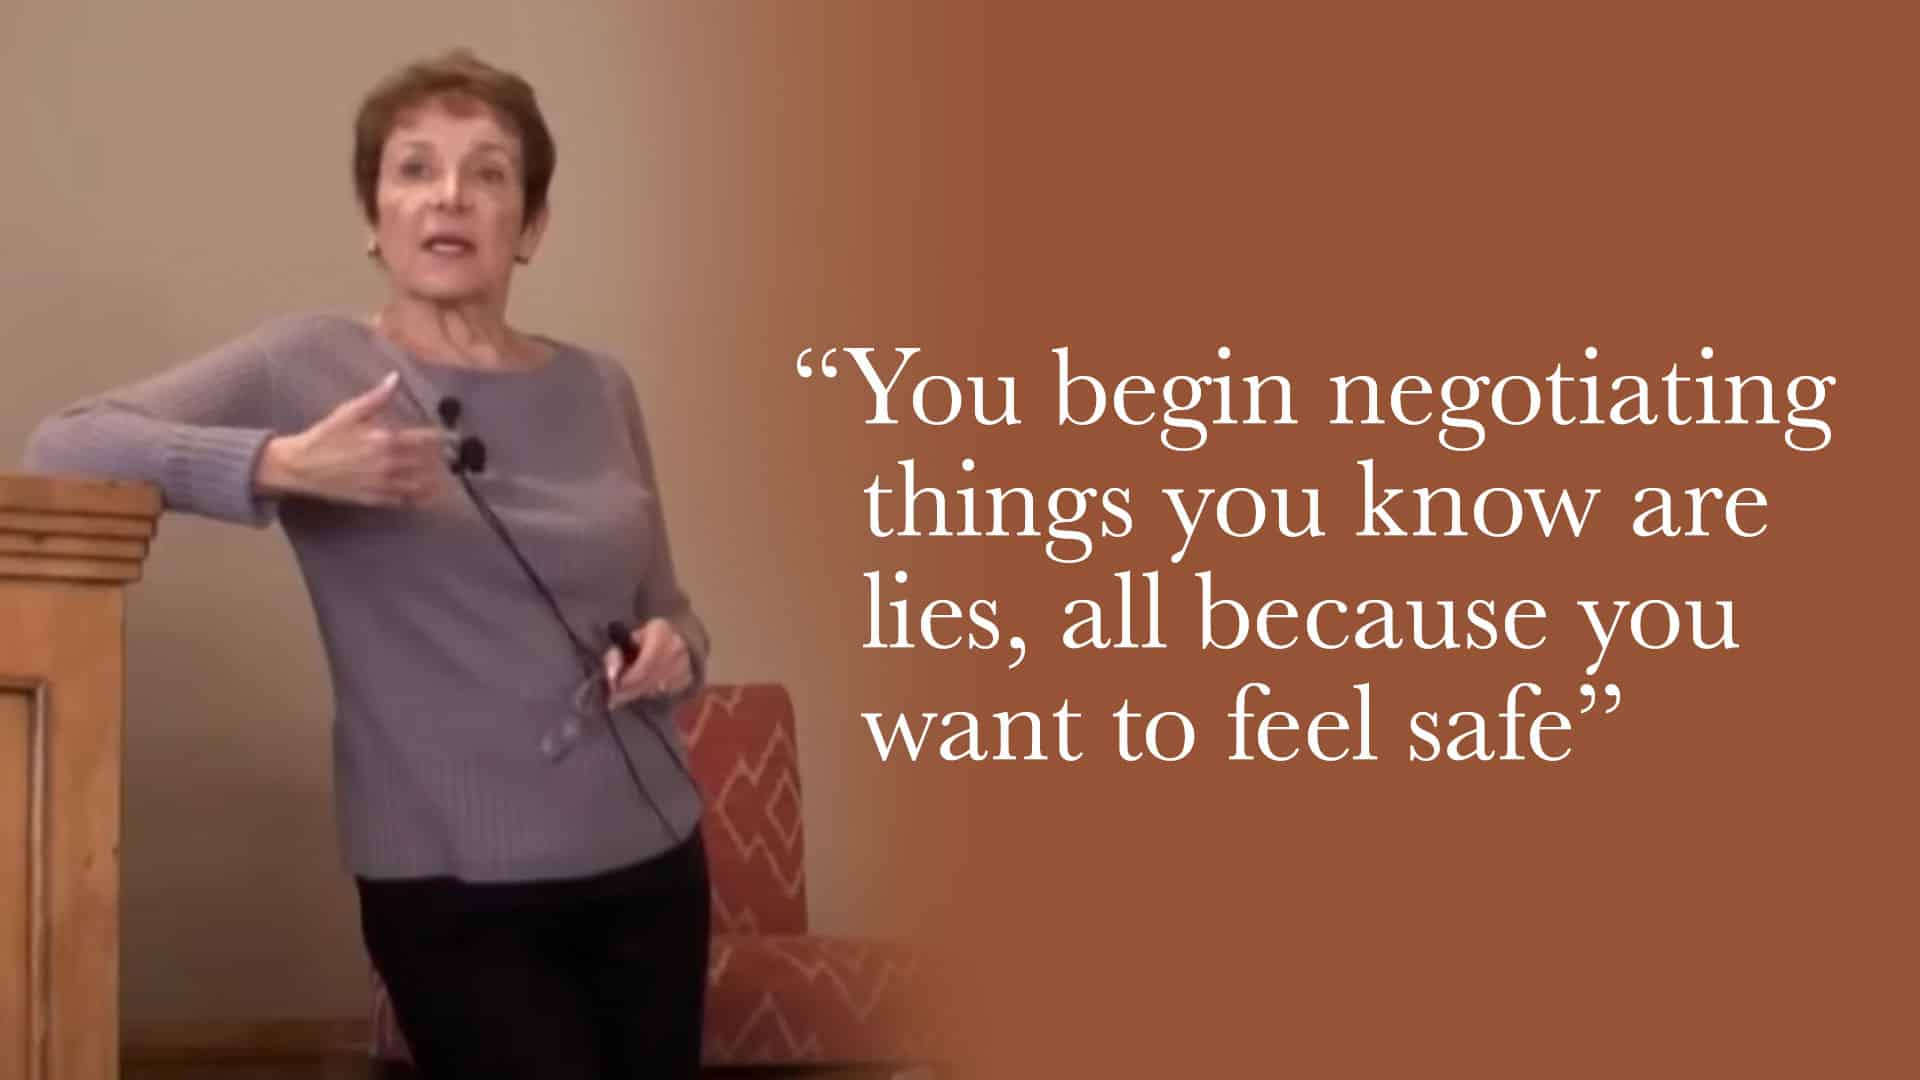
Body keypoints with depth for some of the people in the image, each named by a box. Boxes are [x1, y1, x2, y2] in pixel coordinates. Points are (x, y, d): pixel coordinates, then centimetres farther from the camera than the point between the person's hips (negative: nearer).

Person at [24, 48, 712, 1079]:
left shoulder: (598, 389, 8)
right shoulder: (310, 363, -4)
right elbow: (61, 445, -15)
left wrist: (672, 649, -5)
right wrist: (284, 464, -26)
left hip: (651, 864, 4)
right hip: (454, 891, -4)